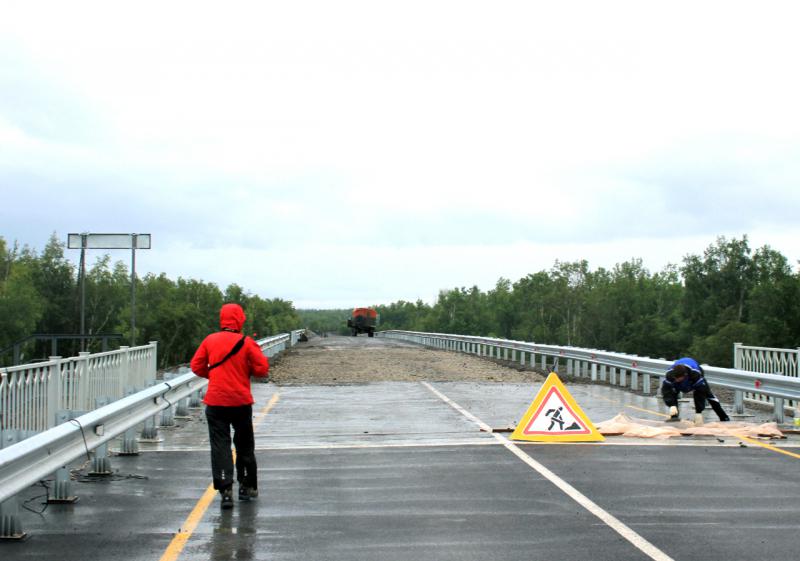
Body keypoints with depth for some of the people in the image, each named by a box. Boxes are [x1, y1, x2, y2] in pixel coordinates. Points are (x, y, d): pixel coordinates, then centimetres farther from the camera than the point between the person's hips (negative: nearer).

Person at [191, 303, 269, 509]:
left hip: (215, 402, 0)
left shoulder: (210, 341, -2)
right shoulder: (246, 343, -7)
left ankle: (226, 490, -11)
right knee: (244, 445, 16)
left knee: (220, 445, 0)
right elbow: (263, 368, -8)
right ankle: (247, 486, 24)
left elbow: (196, 366, 4)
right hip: (241, 402, 0)